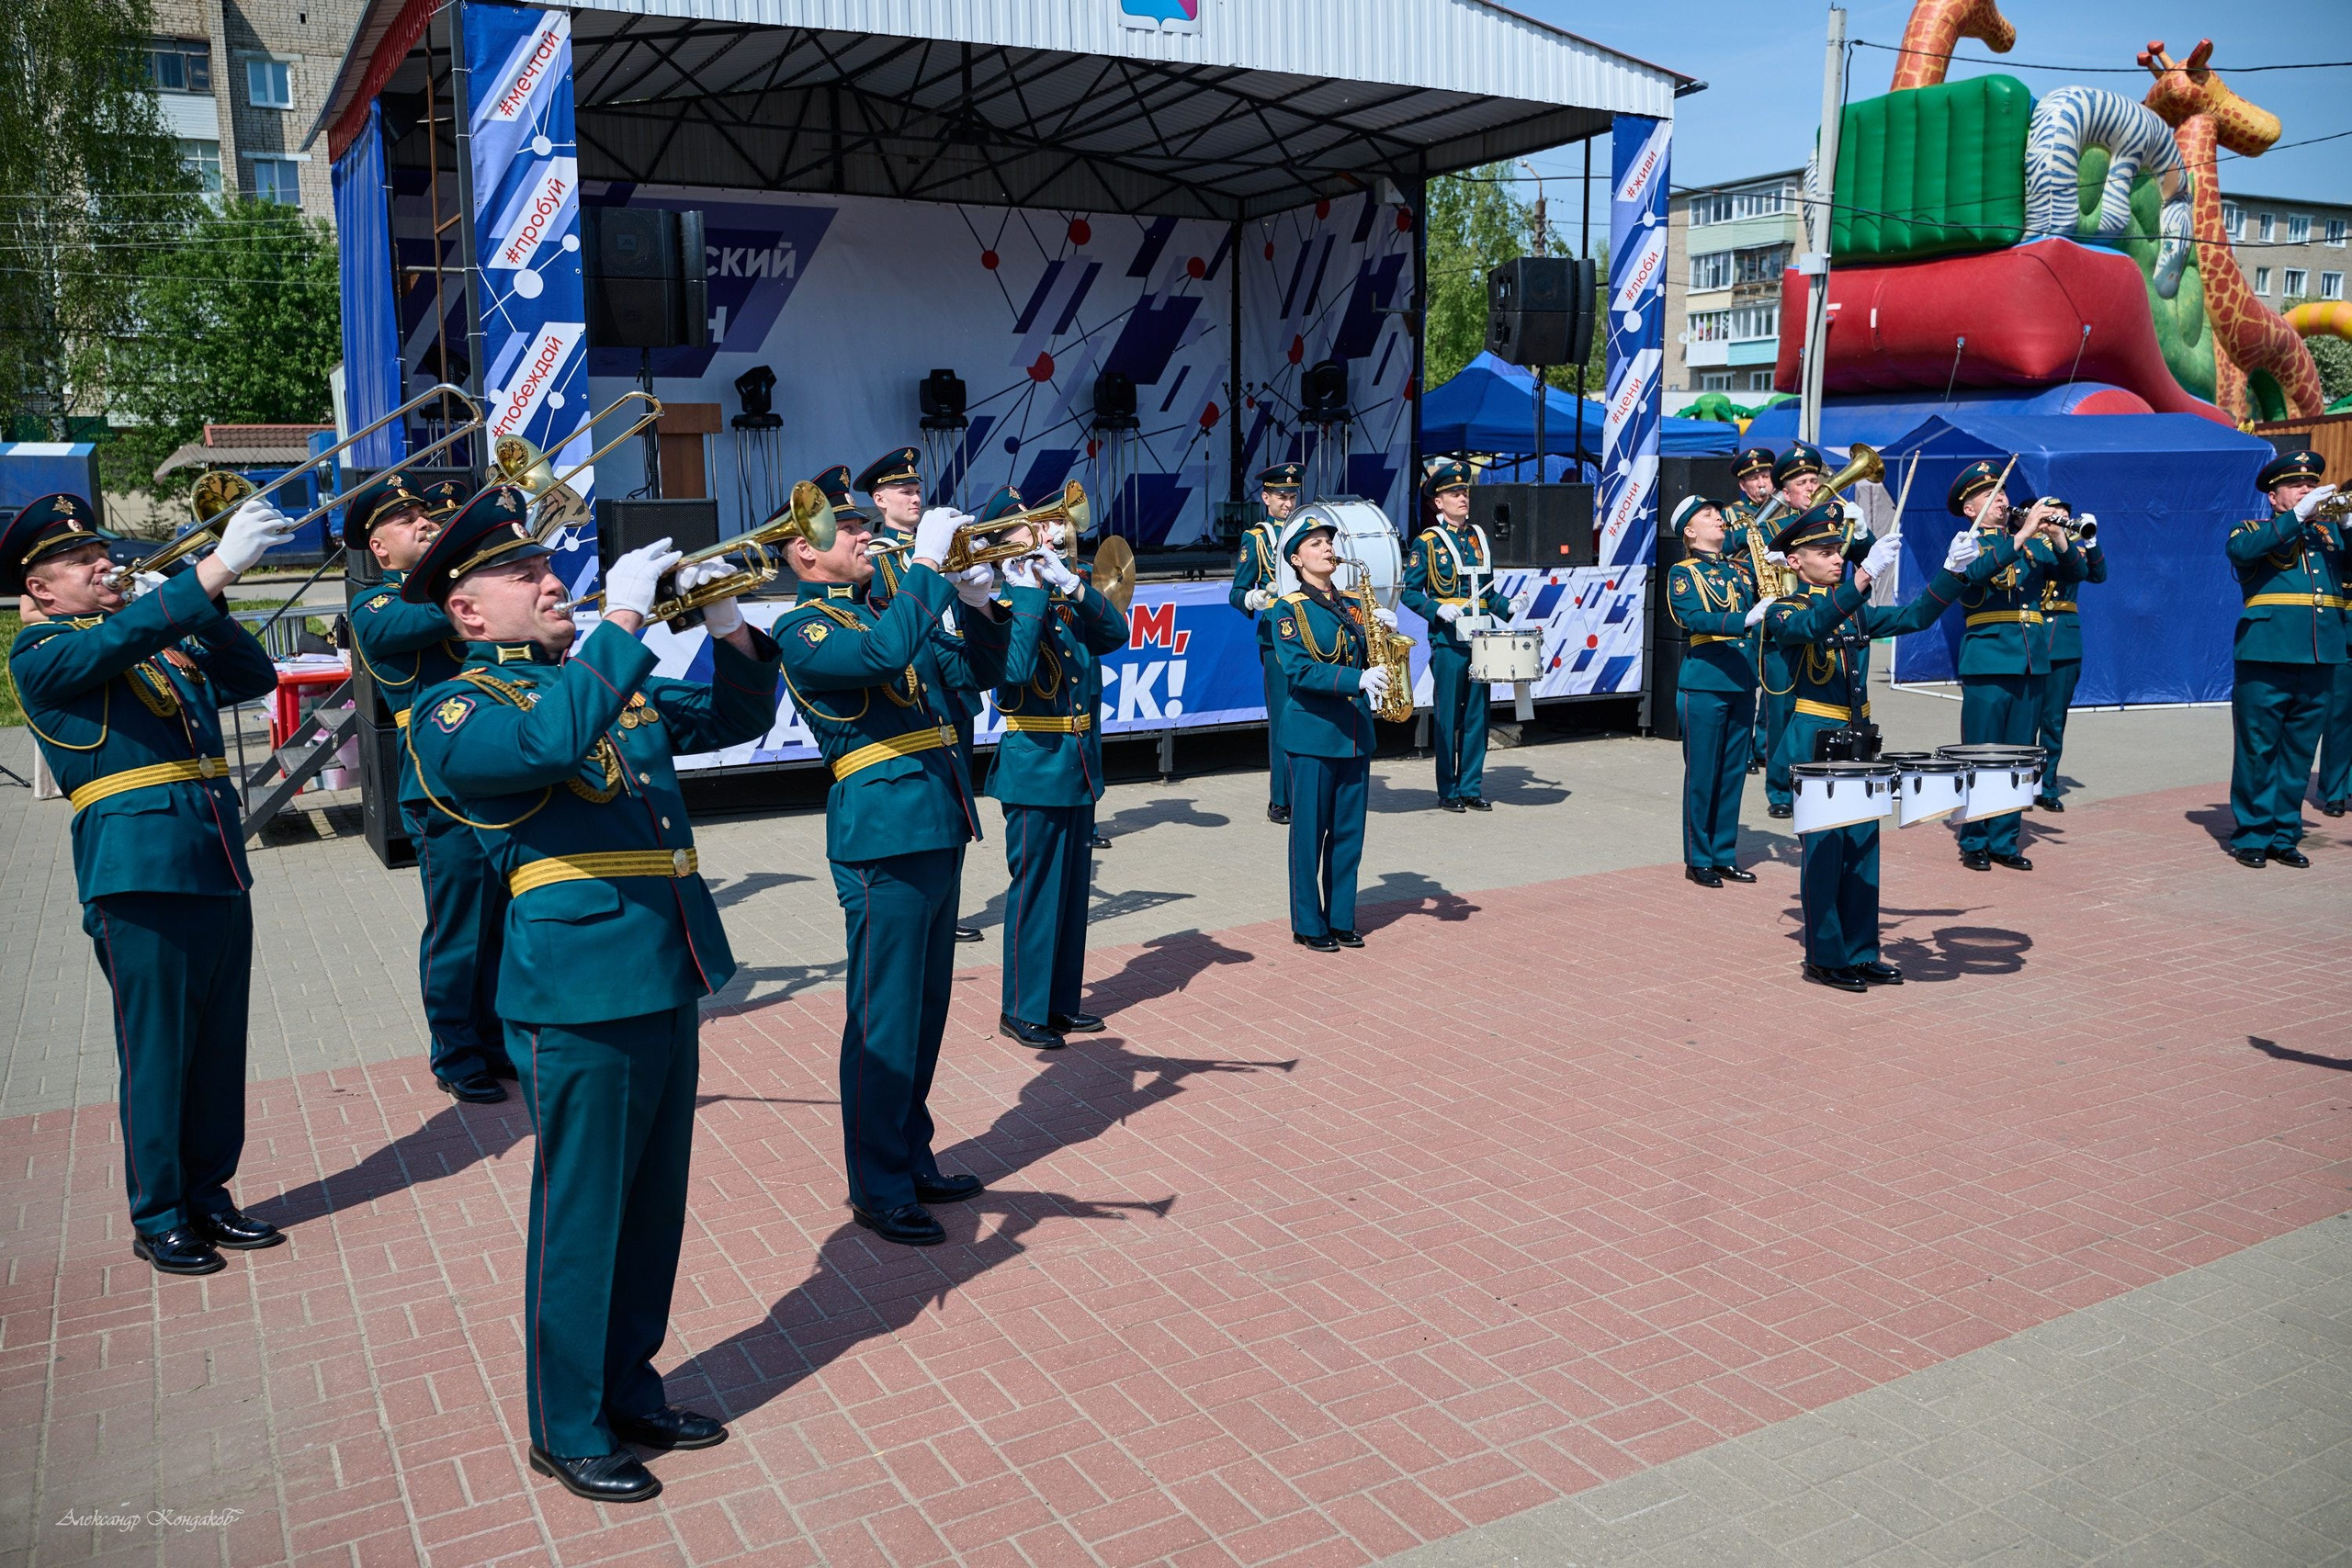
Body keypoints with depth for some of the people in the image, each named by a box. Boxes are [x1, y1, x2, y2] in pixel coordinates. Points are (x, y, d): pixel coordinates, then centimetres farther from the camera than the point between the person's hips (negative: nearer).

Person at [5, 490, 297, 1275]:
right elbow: (113, 644, -21)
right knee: (156, 1051, 1)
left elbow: (253, 676, 13)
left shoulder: (167, 641, 19)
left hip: (218, 865, 6)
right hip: (139, 872, -6)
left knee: (220, 1045, 12)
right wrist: (216, 570, -30)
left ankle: (208, 1194, 25)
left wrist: (194, 608, 0)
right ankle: (158, 1218, 14)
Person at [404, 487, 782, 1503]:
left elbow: (737, 716, 20)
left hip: (665, 986, 7)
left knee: (652, 1208, 17)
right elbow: (549, 741, -29)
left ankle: (628, 1389, 35)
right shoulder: (453, 713, -8)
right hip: (578, 1001, -7)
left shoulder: (615, 683, 15)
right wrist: (624, 616, -23)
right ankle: (567, 1430, 22)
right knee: (578, 1220, 5)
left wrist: (728, 627, 2)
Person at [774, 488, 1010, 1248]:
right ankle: (879, 1190, 9)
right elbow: (882, 654, -28)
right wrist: (927, 565, -20)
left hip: (935, 835, 8)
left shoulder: (882, 613, 18)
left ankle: (913, 1159, 29)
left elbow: (977, 670, 19)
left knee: (925, 1012, 16)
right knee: (883, 1021, -2)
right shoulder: (803, 629, -7)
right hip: (883, 839, -8)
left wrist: (979, 604, 2)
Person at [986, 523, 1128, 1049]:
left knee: (1073, 892, 14)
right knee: (1034, 893, 0)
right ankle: (1022, 1011, 12)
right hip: (1035, 773, -7)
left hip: (1079, 771, 7)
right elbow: (1016, 668, -28)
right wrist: (1030, 592, -24)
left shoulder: (1066, 608, 10)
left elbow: (1115, 633, -2)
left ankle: (1061, 1001, 25)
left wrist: (1071, 583, -12)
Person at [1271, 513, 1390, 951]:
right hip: (1313, 734, -6)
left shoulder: (1351, 606, 13)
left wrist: (1383, 632, -7)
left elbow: (1370, 660, 13)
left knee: (1349, 831, 9)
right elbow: (1298, 670, -17)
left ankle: (1342, 919, 20)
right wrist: (1357, 680, -27)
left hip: (1355, 732, 6)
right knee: (1310, 831, 1)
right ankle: (1308, 925, 11)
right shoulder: (1289, 609, -5)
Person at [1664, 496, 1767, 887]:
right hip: (1703, 685, -6)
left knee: (1733, 773, 10)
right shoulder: (1682, 573, -2)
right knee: (1702, 775, 0)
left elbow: (1762, 610, 10)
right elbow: (1695, 620, -18)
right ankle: (1698, 859, 9)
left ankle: (1725, 855, 20)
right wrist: (1745, 620, -31)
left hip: (1742, 683, 6)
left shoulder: (1738, 572, 16)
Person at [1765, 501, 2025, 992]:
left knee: (1863, 849, 8)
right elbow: (1811, 626, -29)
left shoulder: (1857, 612, 15)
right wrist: (1865, 577, -40)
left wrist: (1953, 571, -9)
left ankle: (1860, 954, 16)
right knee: (1824, 849, -4)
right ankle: (1824, 958, 6)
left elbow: (1914, 616, 5)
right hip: (1815, 740, -7)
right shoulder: (1784, 612, -6)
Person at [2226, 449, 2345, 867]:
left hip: (2320, 660, 4)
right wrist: (2298, 516, -16)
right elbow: (2241, 549, -15)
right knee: (2258, 750, -1)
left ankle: (2285, 836, 16)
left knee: (2299, 753, 8)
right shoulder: (2255, 531, 7)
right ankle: (2252, 836, 7)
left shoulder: (2330, 532, 18)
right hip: (2267, 657, -4)